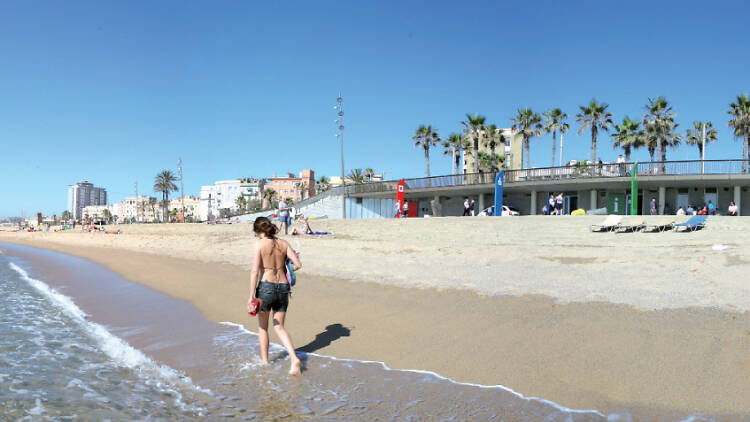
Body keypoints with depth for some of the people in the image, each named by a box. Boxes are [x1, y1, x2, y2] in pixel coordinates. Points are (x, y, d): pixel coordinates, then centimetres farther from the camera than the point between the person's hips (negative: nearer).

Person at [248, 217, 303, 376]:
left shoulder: (259, 244, -6)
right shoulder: (283, 243, 6)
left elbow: (255, 271, -13)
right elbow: (298, 265, 0)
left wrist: (251, 296, -13)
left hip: (266, 286, -4)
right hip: (283, 287, 4)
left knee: (262, 327, 17)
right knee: (279, 327, 14)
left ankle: (265, 362, 28)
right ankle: (294, 358, -4)